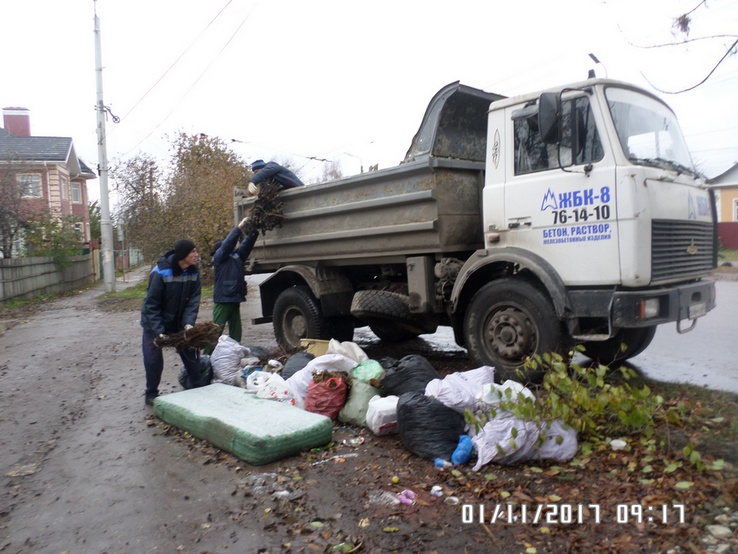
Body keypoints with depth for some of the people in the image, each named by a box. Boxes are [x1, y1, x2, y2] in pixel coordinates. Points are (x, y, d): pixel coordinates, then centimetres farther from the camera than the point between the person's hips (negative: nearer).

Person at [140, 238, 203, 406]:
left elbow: (193, 300, -13)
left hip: (179, 322, 5)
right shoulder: (160, 272, -27)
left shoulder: (194, 272, -12)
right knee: (153, 360, -2)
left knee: (191, 353, 5)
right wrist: (158, 331, -29)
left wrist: (188, 323, -27)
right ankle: (151, 394, 19)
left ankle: (199, 388, 20)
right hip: (155, 323, -4)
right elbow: (151, 304, -24)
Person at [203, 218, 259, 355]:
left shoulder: (237, 256, 14)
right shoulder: (219, 257, -3)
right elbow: (228, 242, -15)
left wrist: (253, 231, -5)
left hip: (235, 299, 7)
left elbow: (247, 244, 11)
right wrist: (239, 227, -17)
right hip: (223, 300, -7)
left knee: (235, 331, 12)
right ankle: (206, 356, 1)